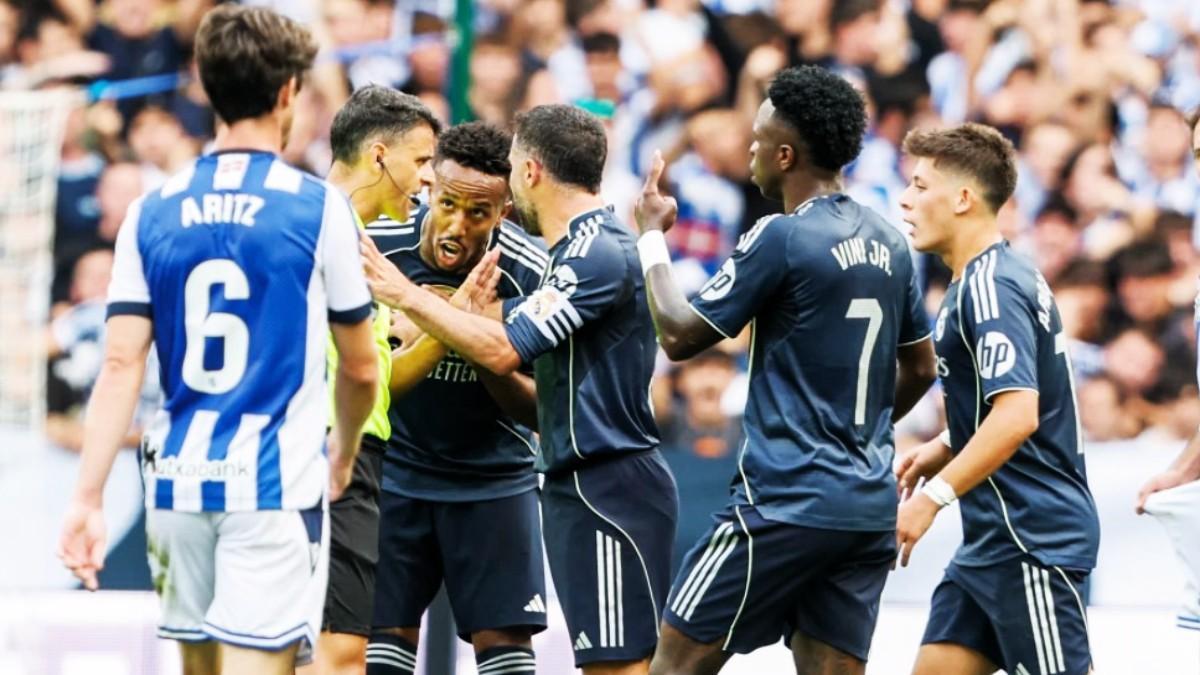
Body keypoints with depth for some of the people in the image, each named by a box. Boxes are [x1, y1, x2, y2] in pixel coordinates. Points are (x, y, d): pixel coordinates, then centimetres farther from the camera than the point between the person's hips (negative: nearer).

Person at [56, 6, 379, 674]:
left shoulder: (154, 213, 5)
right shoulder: (318, 206, -3)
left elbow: (121, 365, -2)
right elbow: (361, 367, 6)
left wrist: (89, 497, -1)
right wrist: (344, 456, 25)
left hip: (180, 484, 4)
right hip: (275, 489, -4)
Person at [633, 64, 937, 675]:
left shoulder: (782, 238, -12)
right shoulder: (888, 242, 10)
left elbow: (680, 335, -7)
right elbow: (920, 369, 20)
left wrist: (651, 236, 5)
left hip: (786, 501, -7)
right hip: (868, 507, 7)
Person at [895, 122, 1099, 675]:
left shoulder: (991, 287, -17)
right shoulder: (985, 279, 14)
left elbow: (1017, 416, -27)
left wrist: (933, 497, -26)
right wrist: (943, 450, 15)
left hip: (1033, 540, -10)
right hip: (991, 540, 10)